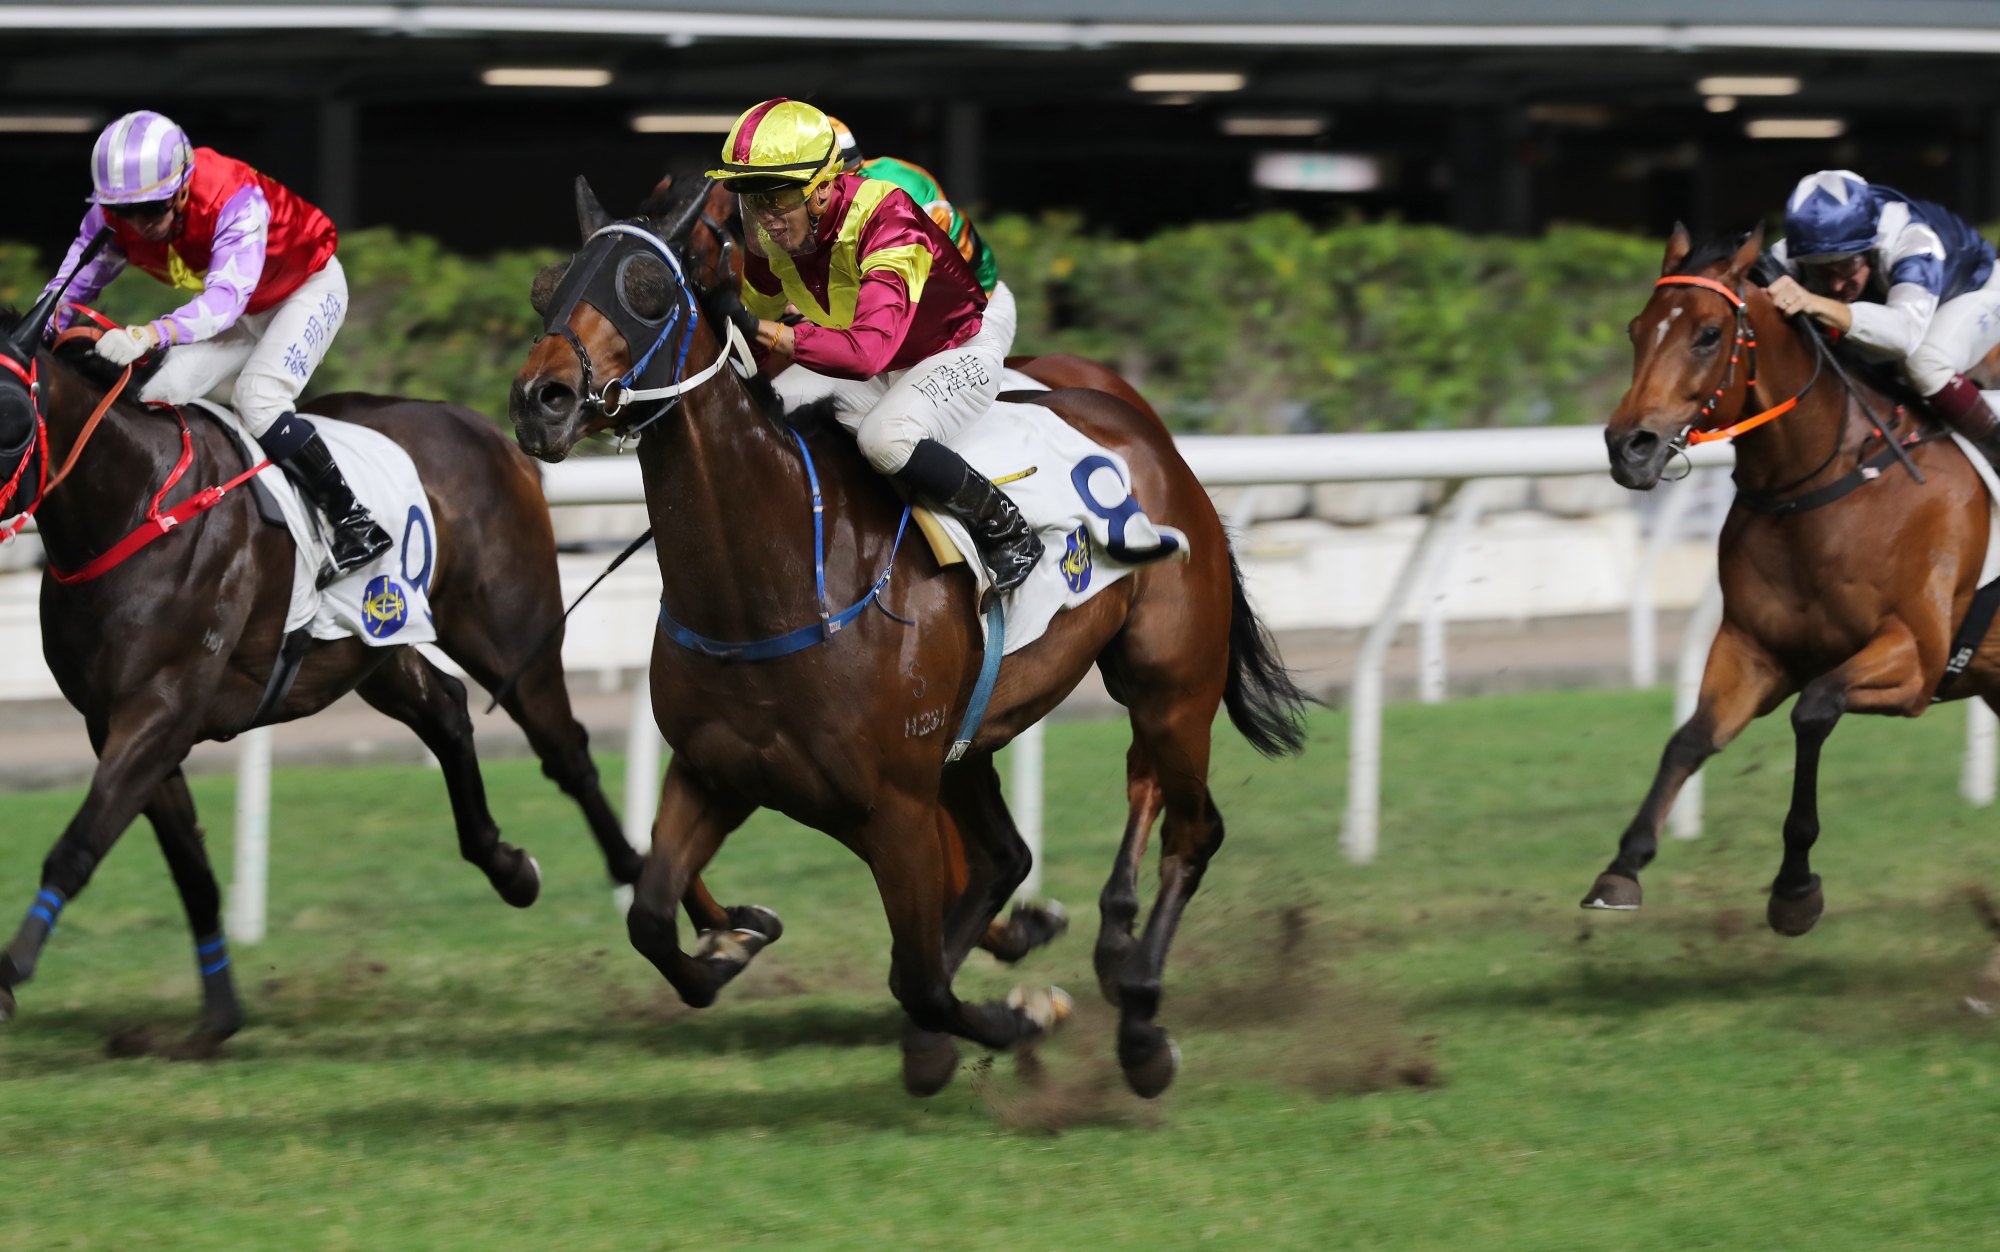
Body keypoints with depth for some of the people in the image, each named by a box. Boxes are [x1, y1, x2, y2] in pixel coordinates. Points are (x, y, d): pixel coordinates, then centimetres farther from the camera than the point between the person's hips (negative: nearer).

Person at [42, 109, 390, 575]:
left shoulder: (238, 202, -41)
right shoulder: (111, 216, -22)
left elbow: (227, 297, -53)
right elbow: (70, 289, -15)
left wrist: (152, 334, -69)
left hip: (309, 289, -7)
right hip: (242, 310, 7)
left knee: (258, 398, -28)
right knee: (156, 400, -7)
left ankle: (355, 523, -22)